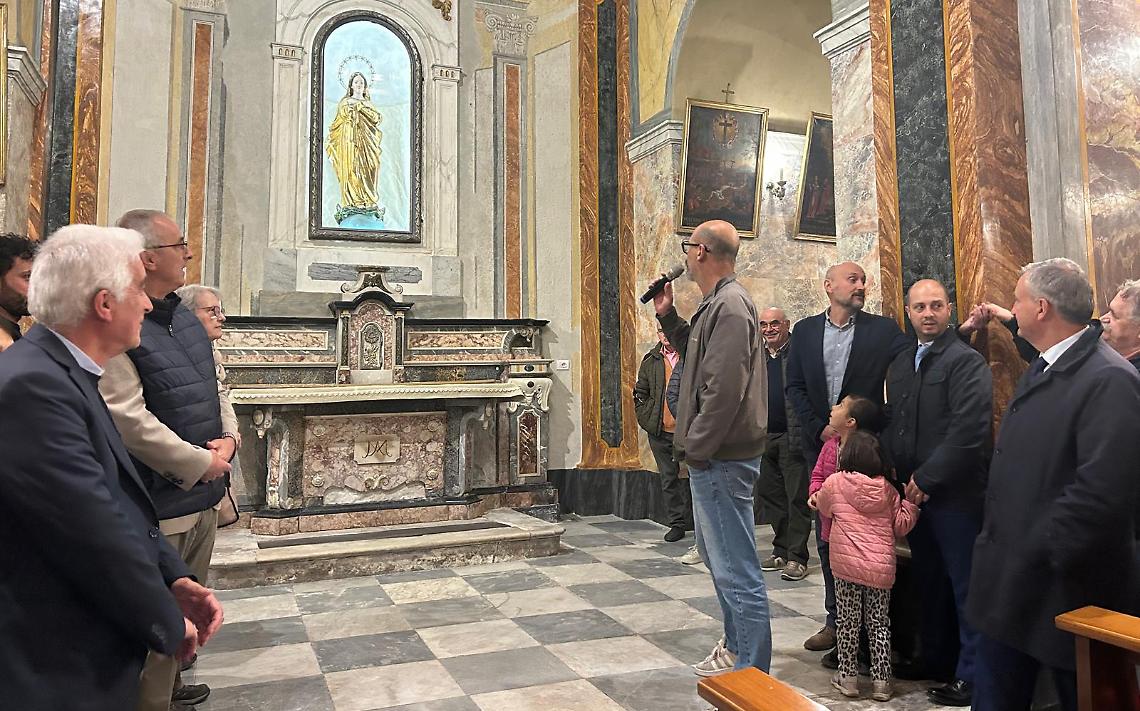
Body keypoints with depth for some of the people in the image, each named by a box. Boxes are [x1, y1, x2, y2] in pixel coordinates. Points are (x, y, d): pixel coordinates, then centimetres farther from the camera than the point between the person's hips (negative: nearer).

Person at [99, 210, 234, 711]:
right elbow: (127, 417, -23)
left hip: (204, 494, 9)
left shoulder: (185, 318, 10)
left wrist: (227, 439, 0)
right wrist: (200, 464, -17)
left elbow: (213, 388, 17)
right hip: (160, 505, -9)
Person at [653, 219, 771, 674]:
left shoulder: (729, 306, -18)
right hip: (713, 456, 11)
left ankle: (752, 674, 8)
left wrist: (696, 449, -19)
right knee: (716, 552, 23)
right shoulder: (719, 303, 15)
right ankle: (736, 647, 38)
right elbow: (700, 355, 25)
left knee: (736, 568, -4)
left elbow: (724, 389, -24)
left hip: (722, 460, -11)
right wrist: (667, 316, 17)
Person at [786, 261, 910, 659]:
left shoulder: (882, 330, 0)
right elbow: (794, 387, 4)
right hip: (821, 446, 3)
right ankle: (836, 620, 25)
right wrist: (819, 429, -5)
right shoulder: (805, 331, 7)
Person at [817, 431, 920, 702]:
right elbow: (902, 525, 7)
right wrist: (911, 502, 14)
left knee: (848, 622, 9)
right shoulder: (888, 489, 5)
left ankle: (848, 676, 16)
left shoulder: (835, 482, -2)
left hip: (848, 564, -2)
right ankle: (881, 682, 16)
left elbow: (824, 509, 15)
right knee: (879, 623, 12)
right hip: (882, 566, 3)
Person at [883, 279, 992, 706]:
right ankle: (934, 658, 31)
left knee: (965, 586, 4)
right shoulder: (900, 364, 14)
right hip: (914, 492, 7)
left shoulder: (967, 361, -9)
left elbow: (969, 430, -18)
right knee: (927, 582, 16)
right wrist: (897, 473, 3)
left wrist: (926, 479, -15)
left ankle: (971, 676, 16)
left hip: (954, 494, -7)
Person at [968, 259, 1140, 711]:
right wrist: (996, 539, 13)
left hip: (1066, 589, -9)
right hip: (1009, 585, 9)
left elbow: (1103, 493, -29)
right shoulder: (1039, 371, 12)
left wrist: (1037, 555, -21)